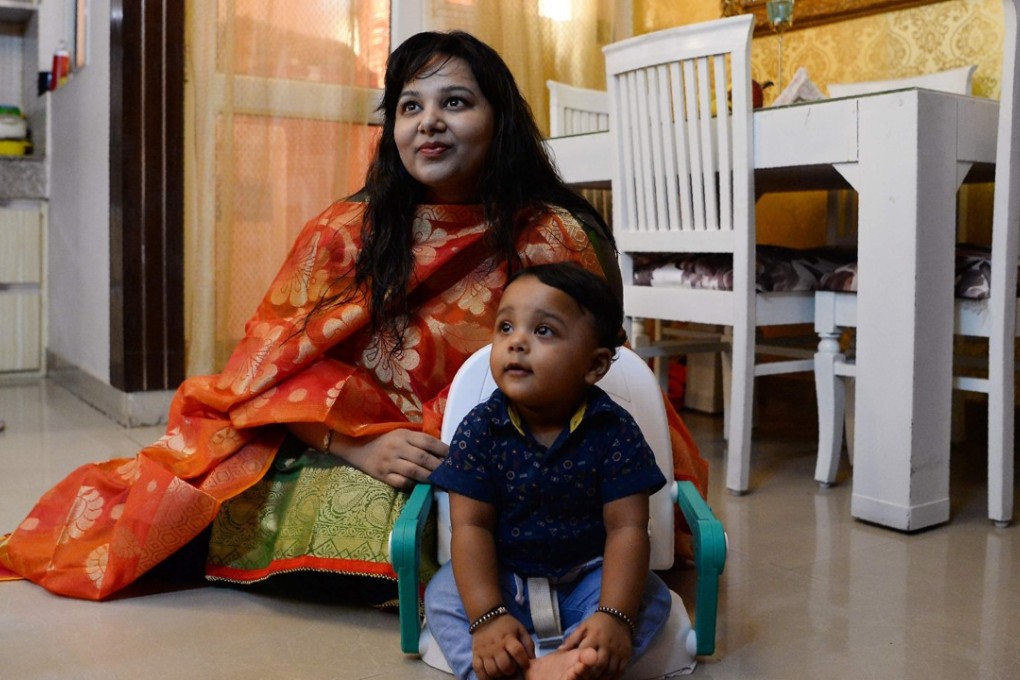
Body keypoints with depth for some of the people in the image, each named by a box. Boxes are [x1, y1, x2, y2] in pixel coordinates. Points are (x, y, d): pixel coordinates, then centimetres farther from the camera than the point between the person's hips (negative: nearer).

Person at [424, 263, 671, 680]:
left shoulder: (614, 431, -15)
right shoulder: (480, 429, -13)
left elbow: (626, 528, -17)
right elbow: (471, 526, -16)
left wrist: (615, 616, -31)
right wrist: (487, 616, -29)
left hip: (587, 577, 0)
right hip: (503, 579, 0)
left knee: (651, 597, -23)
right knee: (443, 596, -23)